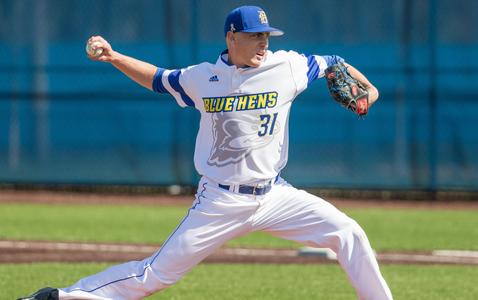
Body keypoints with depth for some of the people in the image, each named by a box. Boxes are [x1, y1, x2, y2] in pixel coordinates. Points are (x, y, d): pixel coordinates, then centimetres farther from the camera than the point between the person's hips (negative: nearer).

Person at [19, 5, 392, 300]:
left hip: (274, 195, 2)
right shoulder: (202, 78, -2)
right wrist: (113, 57, 3)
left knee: (348, 233, -11)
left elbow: (333, 64, 9)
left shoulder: (287, 67, -4)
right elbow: (157, 78, 15)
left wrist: (366, 87, -8)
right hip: (221, 202, -2)